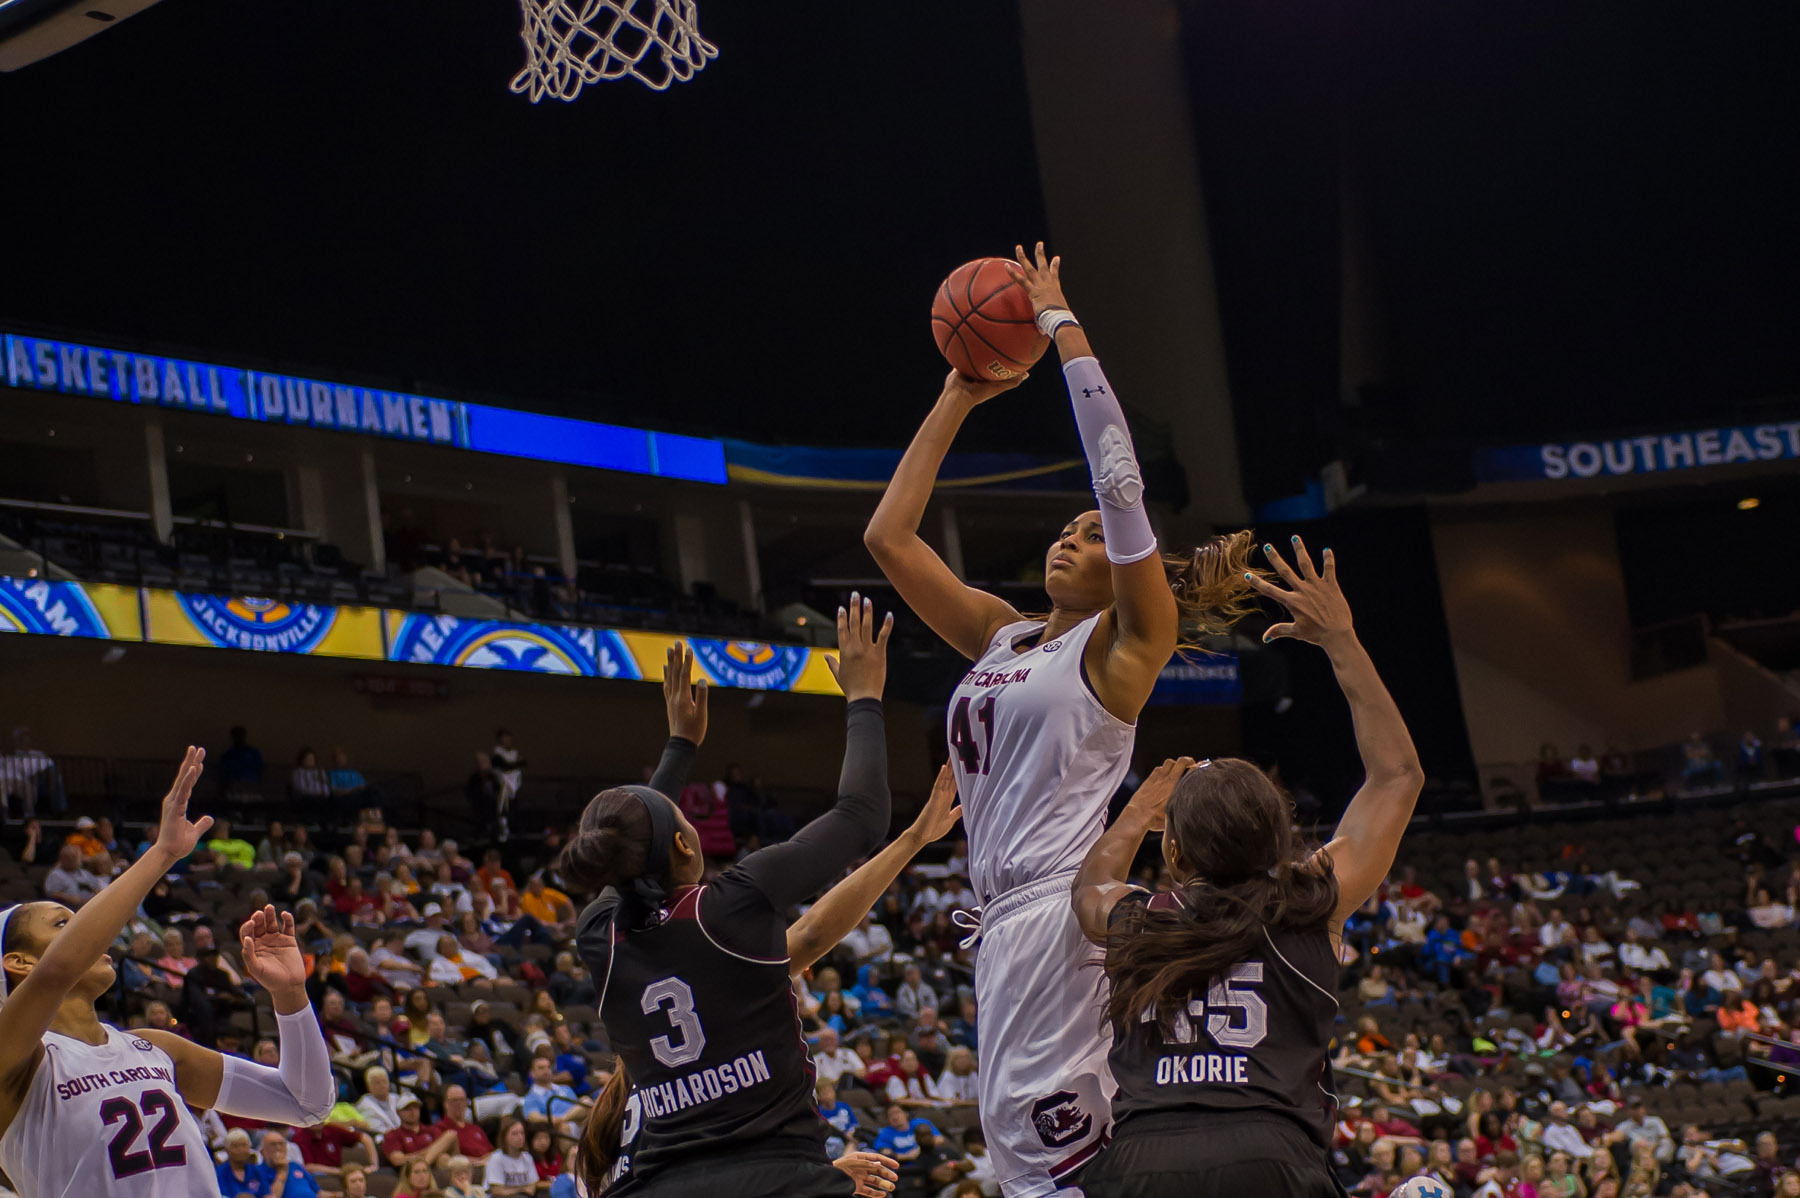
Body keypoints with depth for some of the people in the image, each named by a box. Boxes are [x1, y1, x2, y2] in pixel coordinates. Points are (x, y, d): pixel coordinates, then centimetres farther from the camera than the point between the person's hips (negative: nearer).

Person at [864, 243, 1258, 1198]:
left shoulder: (1123, 642, 1)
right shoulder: (1002, 638, 18)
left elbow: (1119, 482, -9)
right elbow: (887, 537, 18)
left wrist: (1061, 326, -5)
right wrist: (957, 400, 19)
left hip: (1061, 898, -8)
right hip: (1007, 909, 8)